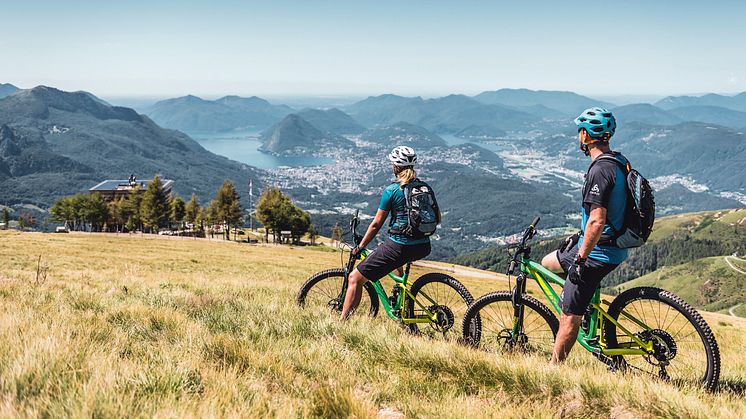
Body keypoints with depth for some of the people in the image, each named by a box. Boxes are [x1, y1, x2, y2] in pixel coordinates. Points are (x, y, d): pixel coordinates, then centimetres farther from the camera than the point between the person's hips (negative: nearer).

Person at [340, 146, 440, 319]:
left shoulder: (391, 191, -6)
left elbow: (376, 224, -3)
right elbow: (437, 218, 14)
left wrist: (360, 247, 8)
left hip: (398, 247, -7)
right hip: (424, 248, 7)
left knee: (355, 278, 1)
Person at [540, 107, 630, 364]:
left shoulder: (599, 171, -23)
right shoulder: (619, 162, 9)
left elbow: (597, 221, -28)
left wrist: (580, 258, -21)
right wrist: (582, 235, 24)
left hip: (597, 253, -10)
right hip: (613, 248, 10)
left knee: (569, 314, -2)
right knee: (548, 263, 25)